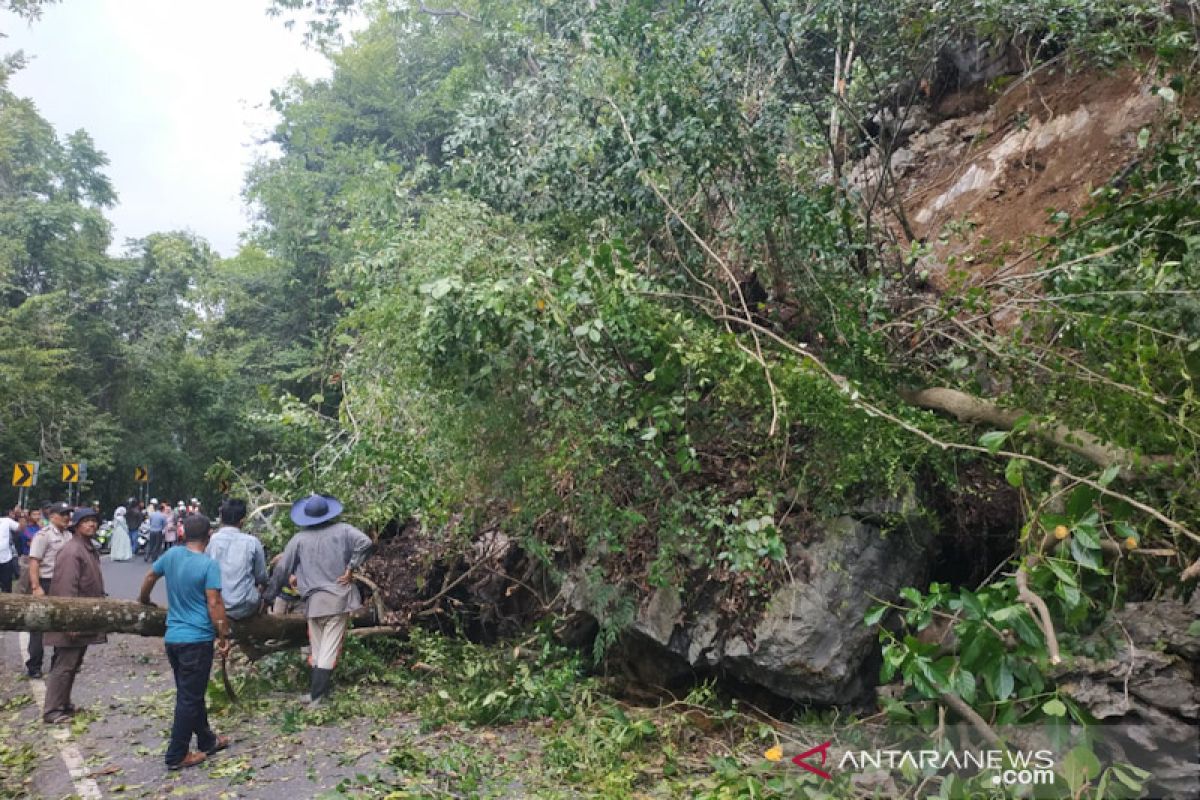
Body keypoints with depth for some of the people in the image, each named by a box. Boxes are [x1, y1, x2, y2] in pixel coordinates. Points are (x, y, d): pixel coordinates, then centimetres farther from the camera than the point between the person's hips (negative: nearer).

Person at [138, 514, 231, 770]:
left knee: (190, 693, 18)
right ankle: (177, 755, 9)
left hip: (172, 637, 7)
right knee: (190, 698, 3)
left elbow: (149, 578, 19)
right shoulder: (209, 565, -16)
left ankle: (207, 741, 32)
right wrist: (224, 637, -9)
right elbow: (214, 604, -18)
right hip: (197, 639, -7)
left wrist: (144, 601, 38)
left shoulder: (172, 555, 2)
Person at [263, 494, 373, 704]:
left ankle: (315, 689, 23)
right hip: (339, 598, -2)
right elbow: (365, 543, -16)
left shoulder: (299, 539, 2)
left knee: (316, 650, 17)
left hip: (314, 600, 2)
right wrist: (351, 568, -8)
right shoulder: (342, 530, -1)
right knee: (329, 649, 0)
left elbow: (282, 569, 7)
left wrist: (268, 596, 18)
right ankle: (317, 695, -4)